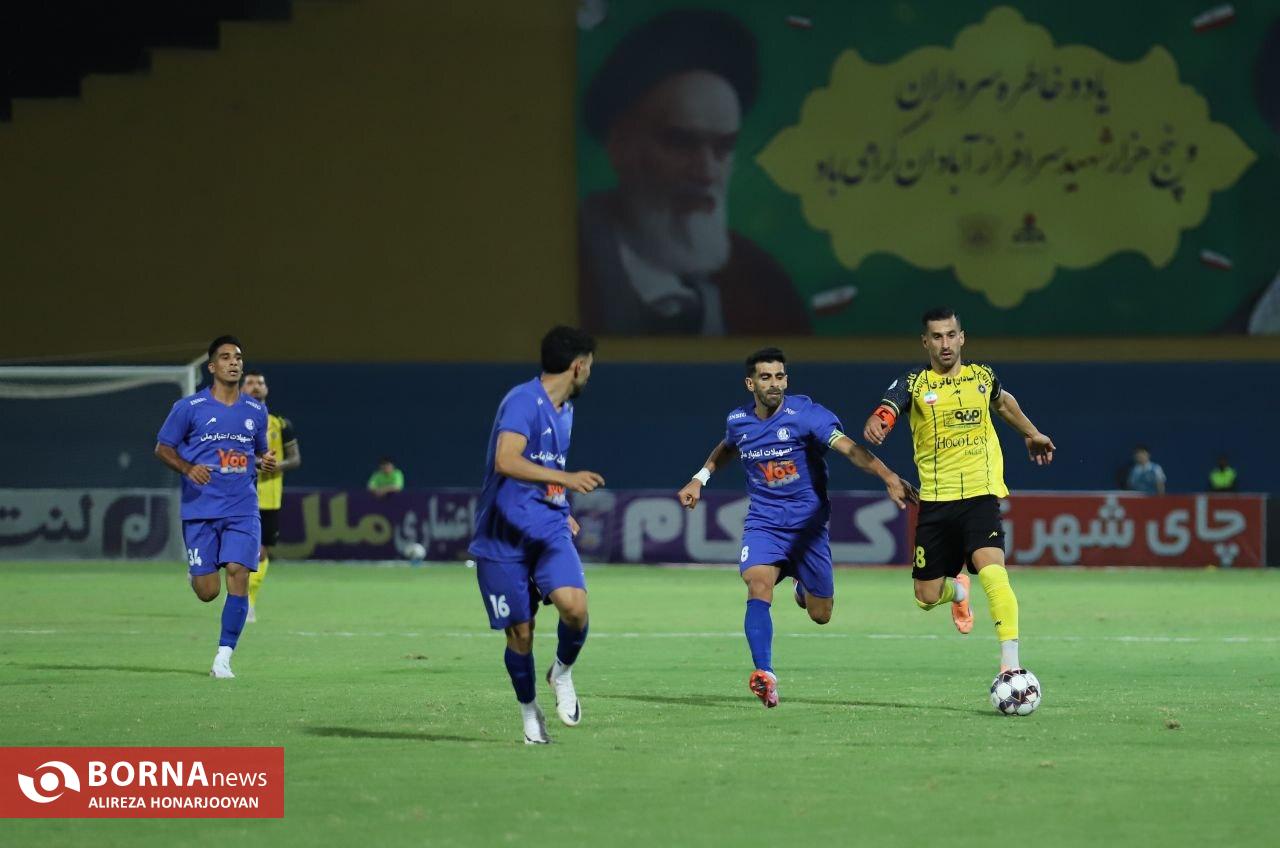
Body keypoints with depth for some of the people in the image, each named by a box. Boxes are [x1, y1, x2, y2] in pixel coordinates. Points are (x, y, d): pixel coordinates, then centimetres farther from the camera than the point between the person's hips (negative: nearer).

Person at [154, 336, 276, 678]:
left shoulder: (256, 411, 11)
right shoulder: (189, 407, 0)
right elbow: (162, 447, 5)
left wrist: (266, 462, -1)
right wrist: (188, 469, -14)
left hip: (243, 509, 2)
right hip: (200, 509, -2)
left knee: (238, 574, -16)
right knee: (207, 592, -4)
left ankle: (224, 657, -8)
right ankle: (196, 571, 37)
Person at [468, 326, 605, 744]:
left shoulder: (565, 409, 14)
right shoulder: (523, 401, -14)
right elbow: (506, 462, -29)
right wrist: (566, 479, -36)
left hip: (548, 530, 6)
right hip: (503, 536, -6)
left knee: (574, 606, -21)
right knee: (520, 633, 0)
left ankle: (562, 672, 7)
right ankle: (529, 712, 23)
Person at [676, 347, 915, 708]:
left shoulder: (805, 414, -15)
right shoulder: (738, 421, 1)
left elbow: (848, 447, -28)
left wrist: (888, 478, -42)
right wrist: (699, 479, 21)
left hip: (808, 525, -2)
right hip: (763, 524, 2)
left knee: (821, 615, 7)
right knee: (759, 586, -27)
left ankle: (804, 588, 45)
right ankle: (765, 675, -30)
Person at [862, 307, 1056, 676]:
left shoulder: (982, 376, 7)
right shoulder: (914, 384, -3)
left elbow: (1002, 401, 31)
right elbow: (886, 411, -23)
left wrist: (1032, 434, 41)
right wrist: (875, 424, -47)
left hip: (981, 495, -1)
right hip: (935, 502, 1)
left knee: (991, 568, -26)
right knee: (927, 598, 5)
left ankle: (1011, 663, -29)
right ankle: (958, 590, 43)